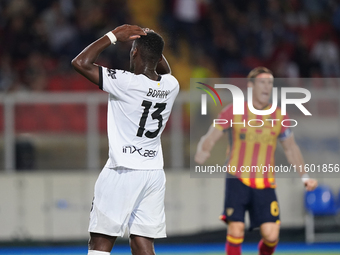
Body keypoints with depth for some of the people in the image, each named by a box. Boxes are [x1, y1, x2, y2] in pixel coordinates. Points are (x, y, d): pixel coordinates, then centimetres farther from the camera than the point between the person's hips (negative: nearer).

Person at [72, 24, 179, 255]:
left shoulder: (126, 83, -16)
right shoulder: (171, 86, 3)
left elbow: (81, 62, -15)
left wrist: (113, 36, -8)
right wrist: (153, 44, 17)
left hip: (123, 173, -6)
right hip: (154, 173, 6)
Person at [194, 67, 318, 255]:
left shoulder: (279, 116, 8)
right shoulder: (233, 112, 0)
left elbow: (291, 148, 20)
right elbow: (209, 139, -1)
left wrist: (304, 176, 12)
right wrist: (202, 153, -23)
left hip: (265, 185, 2)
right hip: (237, 181, -2)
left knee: (271, 235, -10)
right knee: (236, 231, -14)